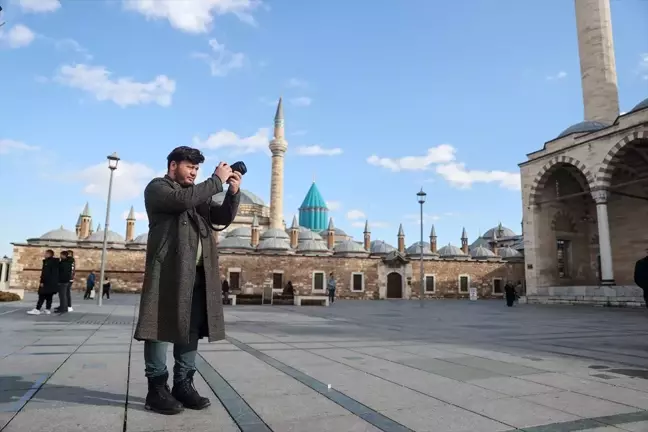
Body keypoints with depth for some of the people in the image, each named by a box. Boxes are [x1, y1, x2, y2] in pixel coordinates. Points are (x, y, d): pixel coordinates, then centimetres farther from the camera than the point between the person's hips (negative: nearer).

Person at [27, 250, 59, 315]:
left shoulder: (47, 262, -11)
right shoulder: (56, 262, 14)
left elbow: (45, 273, -18)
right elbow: (56, 273, 17)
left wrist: (42, 281, -18)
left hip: (47, 282, -8)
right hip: (53, 283, 8)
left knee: (42, 296, -6)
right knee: (49, 296, 8)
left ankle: (37, 309, -8)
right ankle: (48, 309, 8)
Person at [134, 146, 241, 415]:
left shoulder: (198, 194, 24)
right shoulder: (157, 187, 2)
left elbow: (223, 218, 18)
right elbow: (183, 200, -18)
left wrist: (233, 191, 3)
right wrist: (217, 180, -12)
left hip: (198, 272, 7)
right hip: (169, 270, -7)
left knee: (191, 329, 8)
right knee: (162, 326, -3)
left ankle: (183, 385, 16)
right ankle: (157, 389, 6)